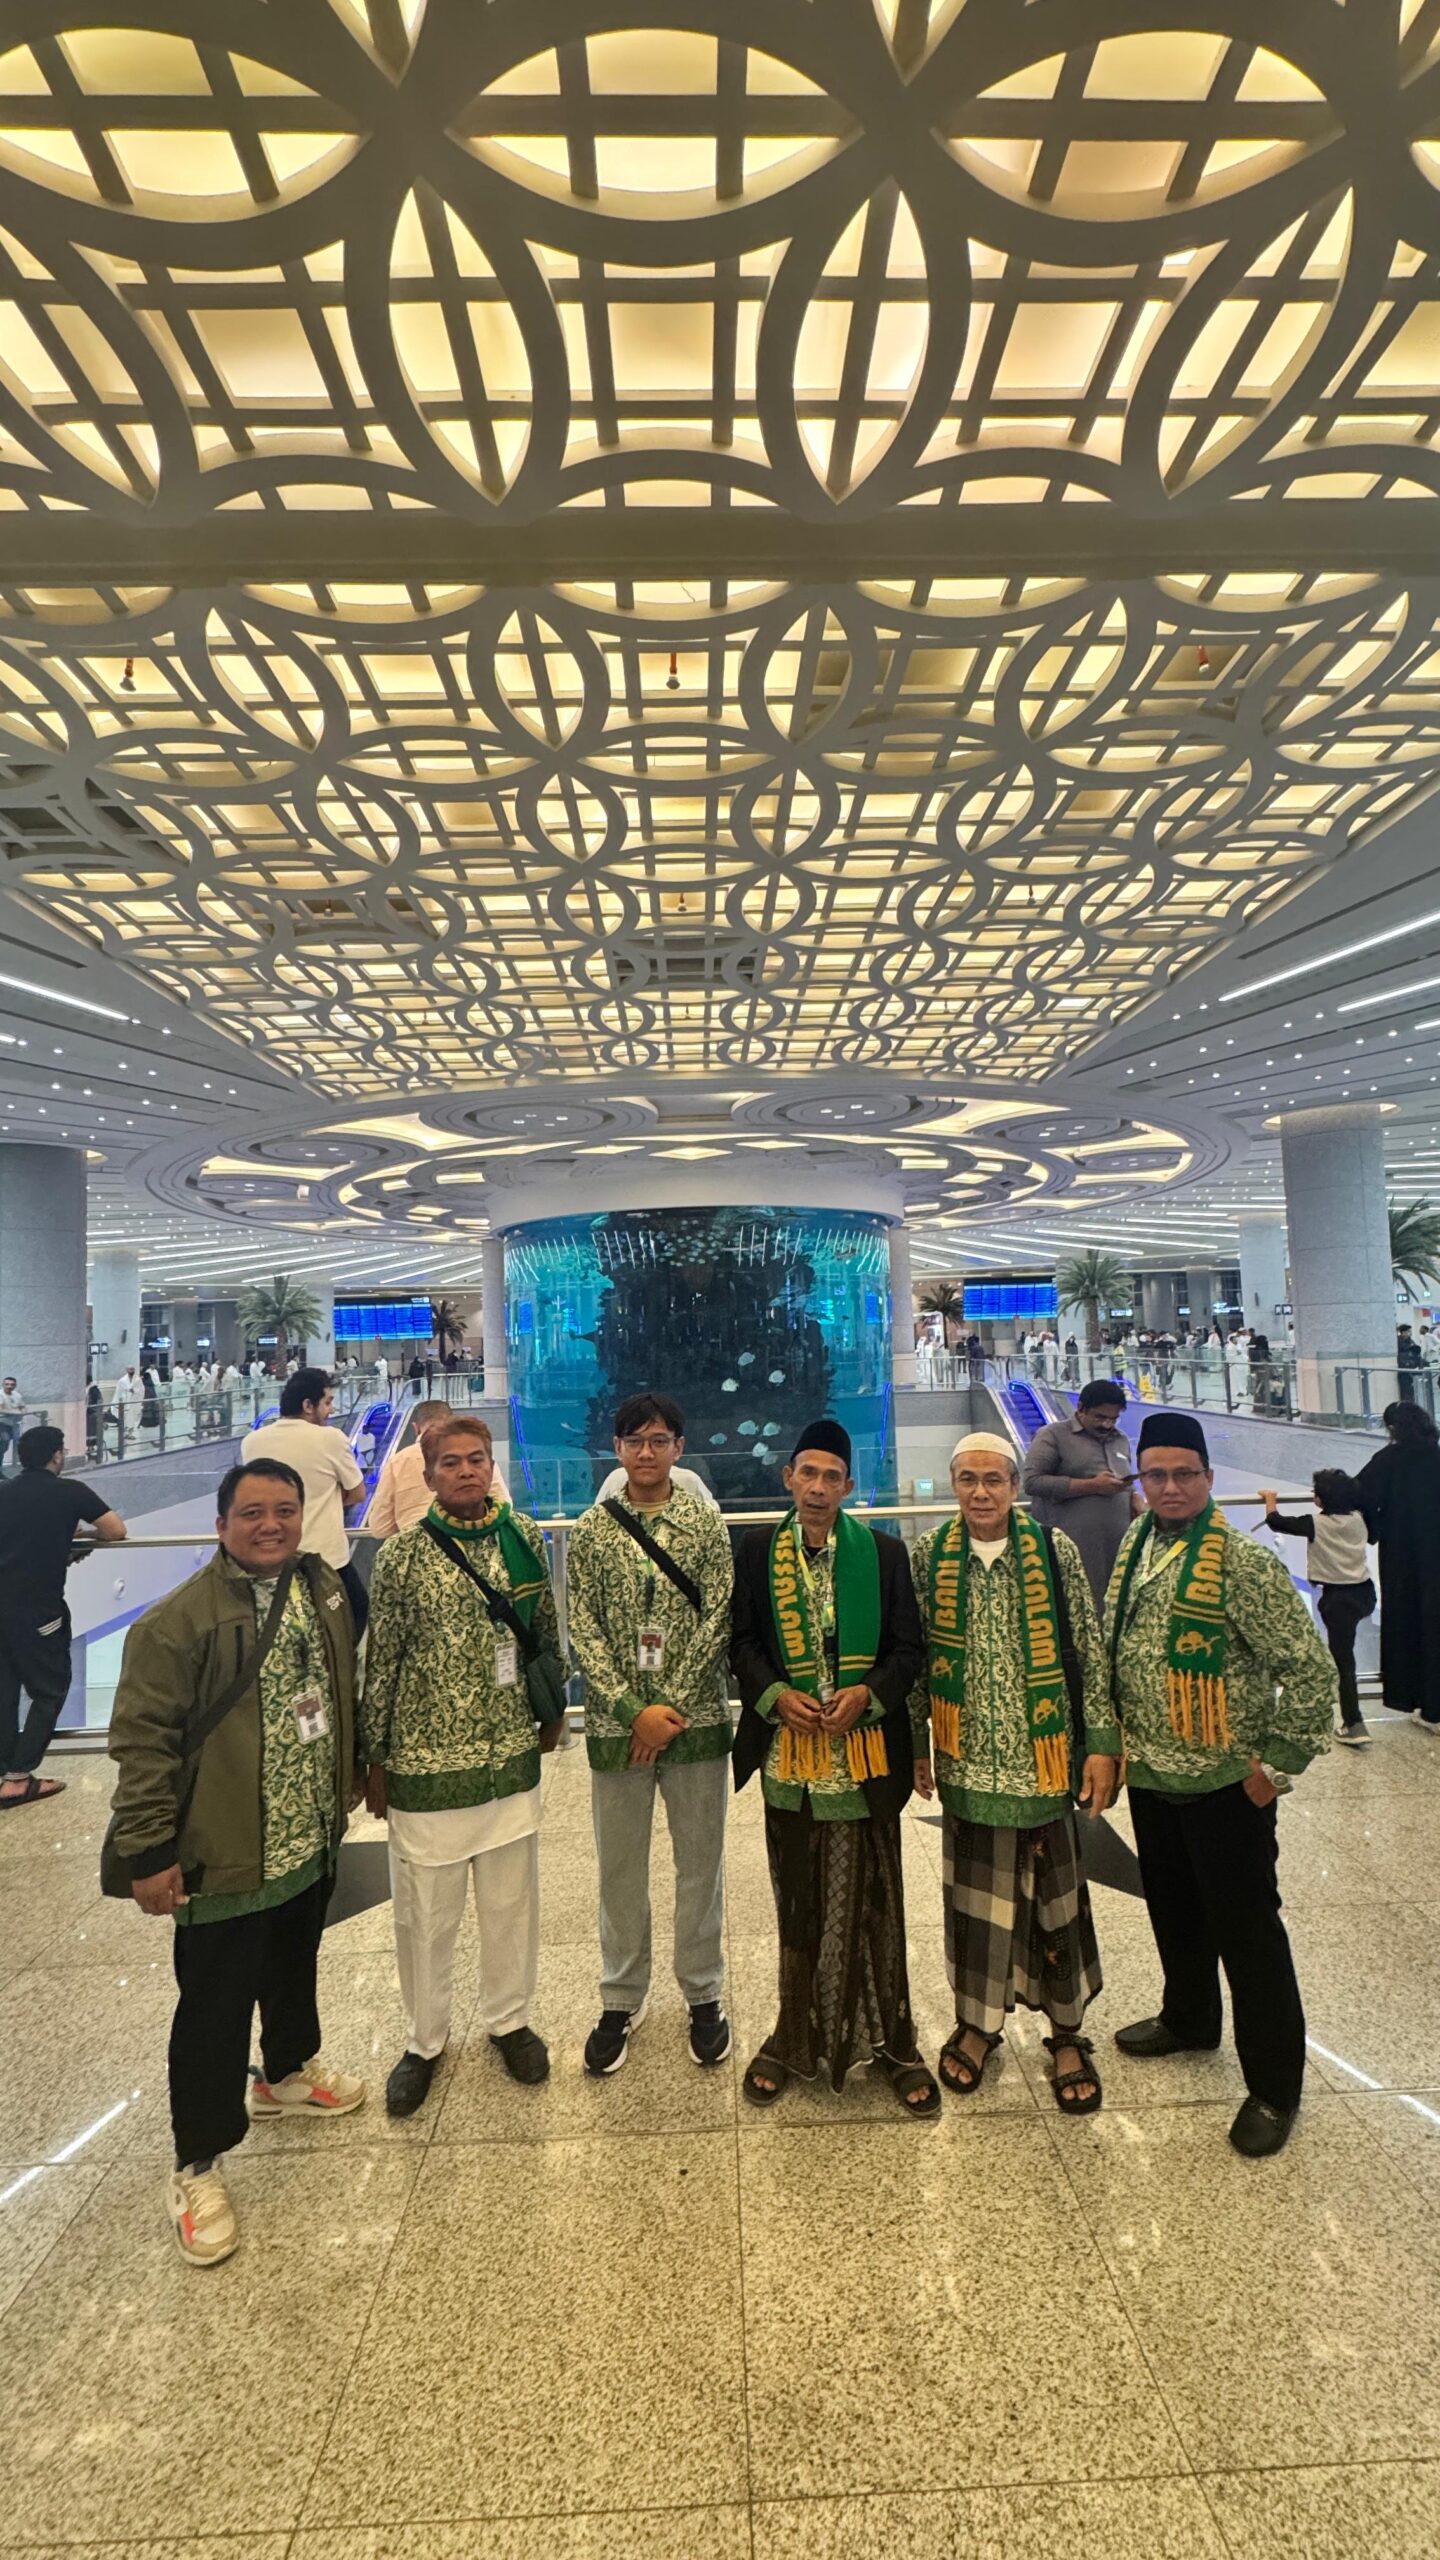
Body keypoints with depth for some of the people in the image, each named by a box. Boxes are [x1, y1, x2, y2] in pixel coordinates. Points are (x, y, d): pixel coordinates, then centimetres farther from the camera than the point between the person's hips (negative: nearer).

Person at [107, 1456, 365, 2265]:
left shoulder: (325, 1589, -1)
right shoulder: (180, 1620, -21)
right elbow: (144, 1740, -18)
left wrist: (351, 1772, 18)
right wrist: (148, 1850, -17)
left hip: (312, 1840, 6)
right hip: (225, 1857, -6)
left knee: (295, 1970, 26)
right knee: (216, 2009, 8)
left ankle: (289, 2072, 52)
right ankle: (198, 2167, 28)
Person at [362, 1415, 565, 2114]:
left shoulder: (525, 1538, -2)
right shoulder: (402, 1555, -11)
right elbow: (380, 1661, -5)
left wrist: (554, 1708, 15)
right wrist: (374, 1759, 0)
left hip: (512, 1755, 3)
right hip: (426, 1761, -3)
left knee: (512, 1898, 17)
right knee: (425, 1911, 12)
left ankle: (509, 2020, 40)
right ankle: (424, 2040, 36)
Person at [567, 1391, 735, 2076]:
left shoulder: (707, 1523, -3)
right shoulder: (591, 1529, -1)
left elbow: (717, 1622, -7)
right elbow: (584, 1632, -4)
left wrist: (671, 1709, -13)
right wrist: (633, 1709, -13)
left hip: (697, 1719, 0)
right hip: (616, 1725, 1)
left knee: (700, 1863, 12)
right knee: (620, 1868, 13)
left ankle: (704, 1994, 32)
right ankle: (621, 2000, 32)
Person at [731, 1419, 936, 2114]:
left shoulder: (883, 1552, -1)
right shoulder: (757, 1550, 1)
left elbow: (909, 1647, 1)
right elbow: (742, 1640, 5)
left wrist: (866, 1692, -15)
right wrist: (776, 1695, -11)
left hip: (864, 1751, -1)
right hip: (789, 1755, 1)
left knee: (871, 1904, 8)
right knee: (798, 1907, 14)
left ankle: (891, 2043, 26)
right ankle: (798, 2038, 31)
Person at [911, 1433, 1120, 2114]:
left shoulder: (1055, 1550, -6)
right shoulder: (929, 1555, -2)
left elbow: (1090, 1652, -2)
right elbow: (915, 1657, 4)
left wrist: (1102, 1744, -4)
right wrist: (914, 1744, 6)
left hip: (1044, 1758, -1)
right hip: (966, 1759, 1)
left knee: (1056, 1898, 11)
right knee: (973, 1896, 14)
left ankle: (1067, 2033, 31)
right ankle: (977, 2022, 34)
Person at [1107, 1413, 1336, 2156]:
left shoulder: (1244, 1563, -20)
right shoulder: (1136, 1548, 1)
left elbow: (1311, 1670, -18)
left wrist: (1278, 1764, -14)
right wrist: (1113, 1744, 12)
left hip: (1225, 1784, -6)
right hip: (1150, 1776, 7)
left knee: (1244, 1928, 6)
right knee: (1172, 1909, 23)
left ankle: (1274, 2086, 25)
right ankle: (1188, 2020, 46)